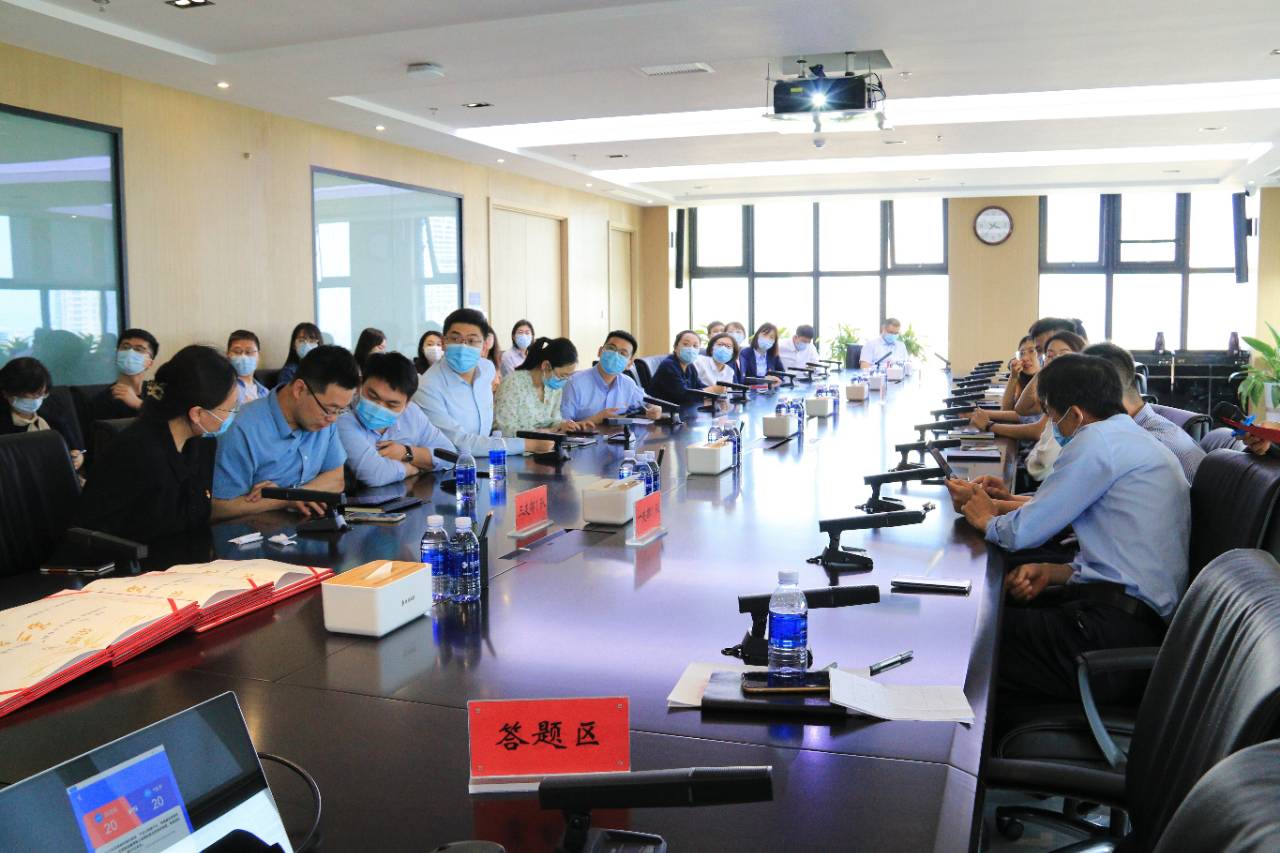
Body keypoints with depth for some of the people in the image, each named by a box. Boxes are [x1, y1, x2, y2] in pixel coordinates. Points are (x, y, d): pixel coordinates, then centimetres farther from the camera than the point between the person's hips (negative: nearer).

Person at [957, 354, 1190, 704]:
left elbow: (1023, 532, -11)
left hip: (1115, 628, -10)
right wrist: (1052, 572, 9)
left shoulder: (1100, 439, -11)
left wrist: (987, 519, 10)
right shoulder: (1136, 439, 20)